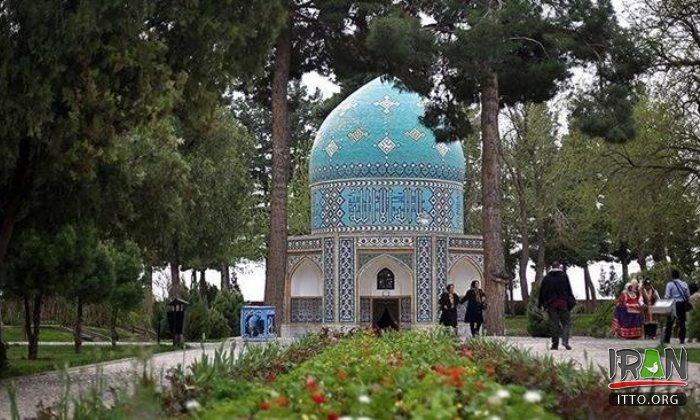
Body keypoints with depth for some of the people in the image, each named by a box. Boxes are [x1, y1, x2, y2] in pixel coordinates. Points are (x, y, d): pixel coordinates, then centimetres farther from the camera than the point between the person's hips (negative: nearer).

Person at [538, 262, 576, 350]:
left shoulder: (546, 278, 8)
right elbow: (569, 290, 0)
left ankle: (555, 343, 1)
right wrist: (571, 302, 5)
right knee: (566, 323, 3)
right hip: (563, 303, -2)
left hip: (551, 304, 2)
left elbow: (542, 292, 9)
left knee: (554, 324, 4)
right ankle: (565, 340, -16)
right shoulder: (564, 276, 3)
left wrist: (541, 304, 15)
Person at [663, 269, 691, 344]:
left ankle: (667, 339, 5)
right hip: (682, 304, 3)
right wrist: (688, 303, 16)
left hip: (673, 304, -3)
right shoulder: (684, 284, 4)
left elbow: (667, 296, -10)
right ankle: (682, 339, 5)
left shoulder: (669, 284, -7)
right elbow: (688, 295, 6)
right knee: (682, 322, 7)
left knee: (669, 322, 5)